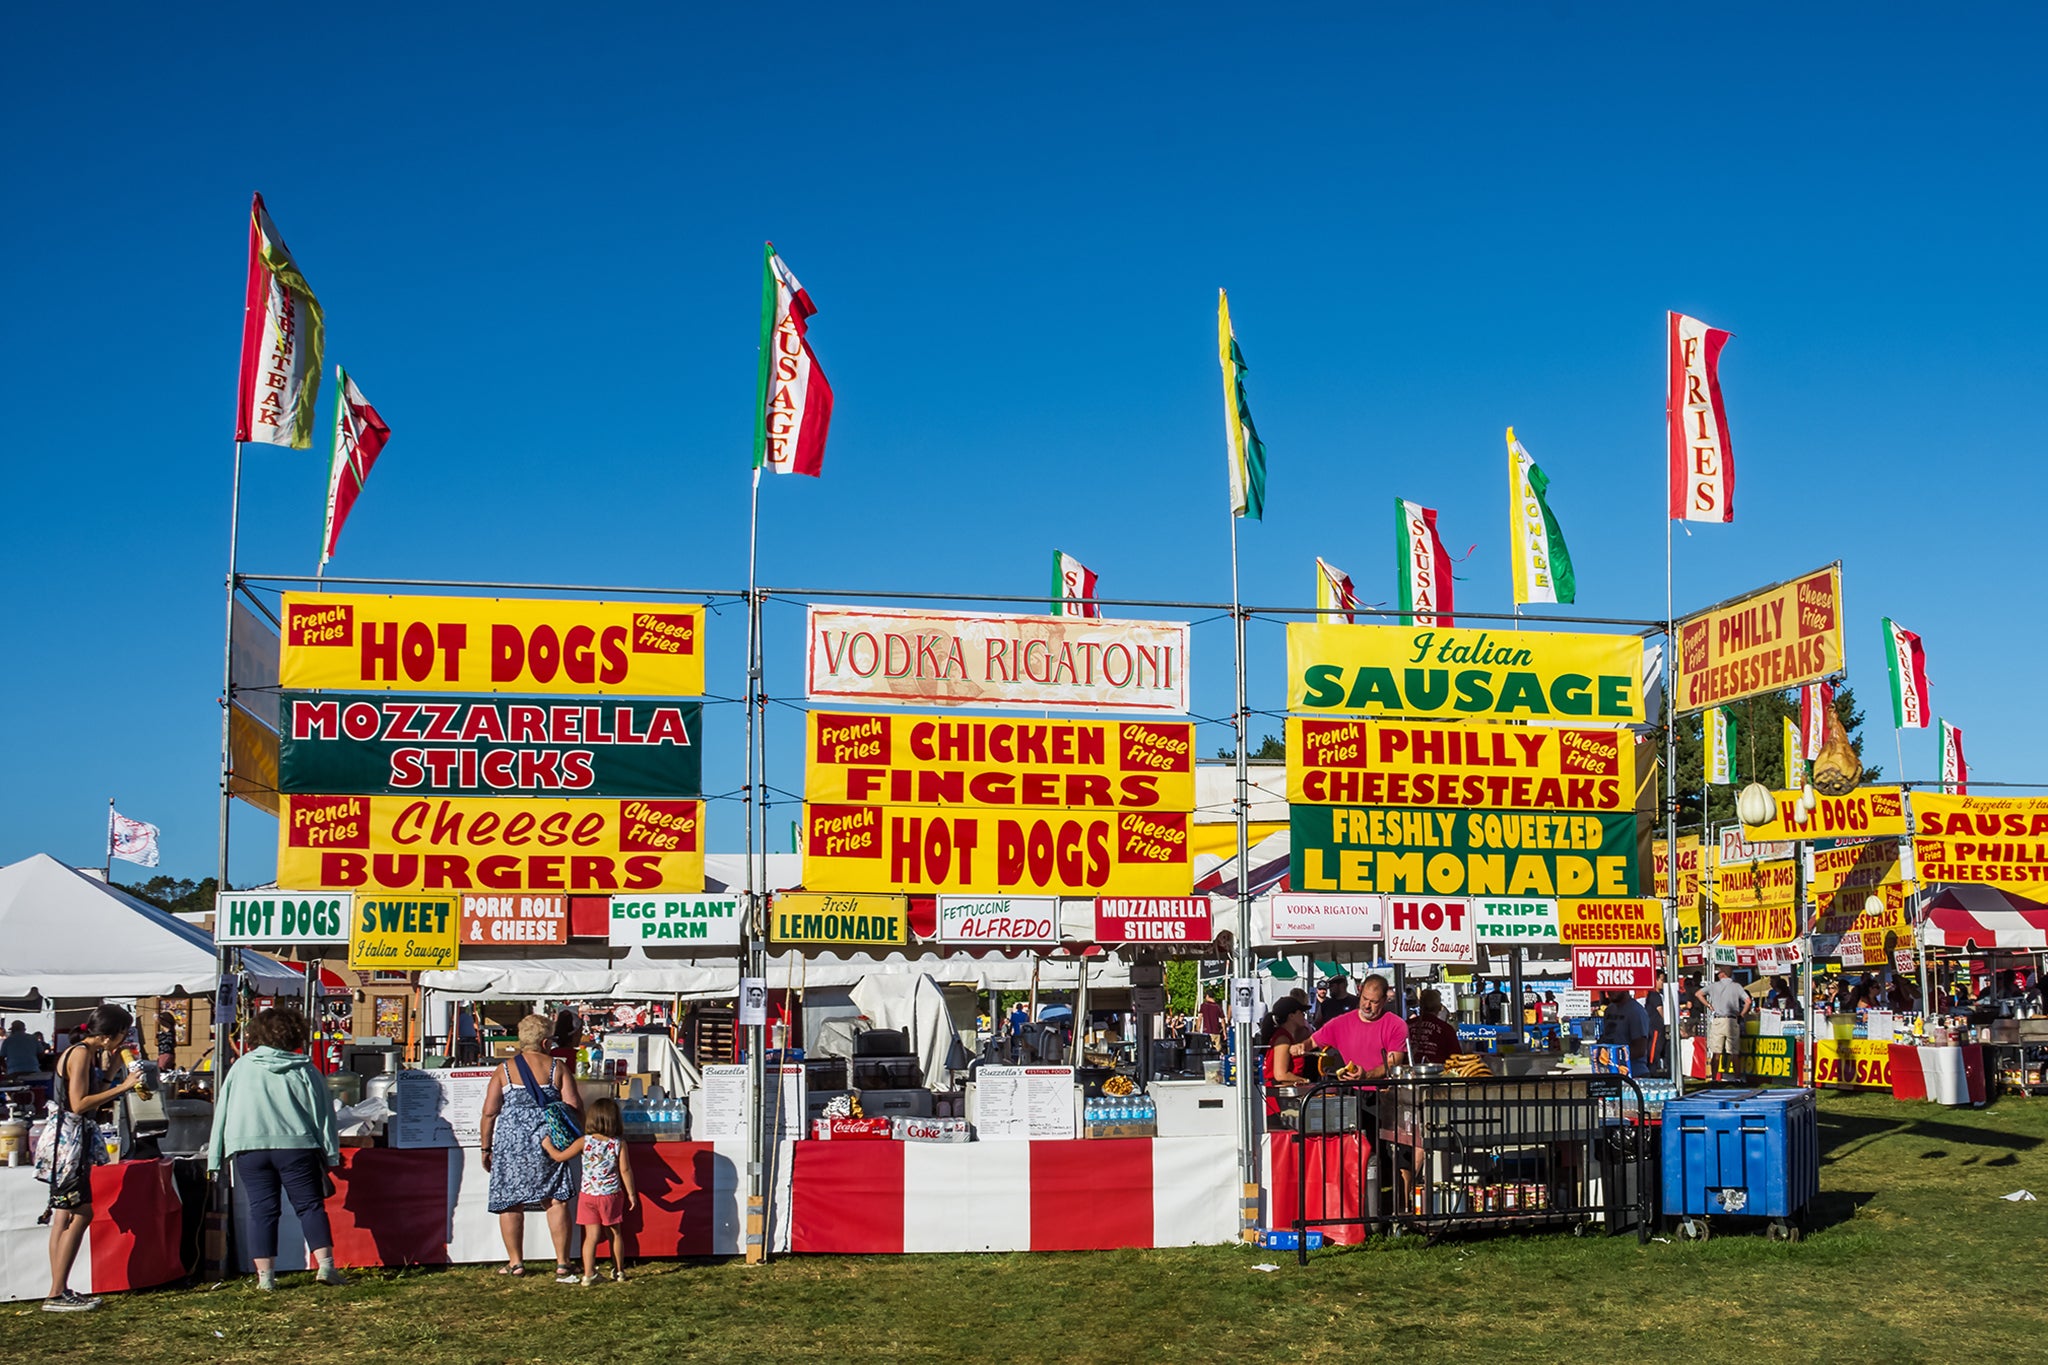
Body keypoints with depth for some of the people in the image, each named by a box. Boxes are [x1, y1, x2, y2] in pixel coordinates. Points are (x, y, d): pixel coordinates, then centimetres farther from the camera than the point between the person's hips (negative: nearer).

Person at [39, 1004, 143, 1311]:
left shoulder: (88, 1053, 15)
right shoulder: (81, 1053, -14)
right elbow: (79, 1104, -21)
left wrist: (107, 1071, 8)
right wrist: (122, 1087, -19)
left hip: (73, 1139, 10)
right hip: (68, 1139, -10)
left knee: (66, 1216, 9)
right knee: (79, 1214, -9)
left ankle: (59, 1291, 11)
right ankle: (57, 1294, -8)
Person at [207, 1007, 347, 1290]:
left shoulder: (242, 1067, 9)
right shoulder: (304, 1070, 5)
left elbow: (224, 1110, 10)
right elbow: (322, 1113, 6)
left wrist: (217, 1154, 15)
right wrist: (330, 1154, 11)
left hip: (249, 1148, 1)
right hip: (296, 1145, -1)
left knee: (262, 1209, 4)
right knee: (310, 1205, 5)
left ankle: (265, 1274, 2)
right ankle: (325, 1264, -2)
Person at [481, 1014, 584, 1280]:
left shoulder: (504, 1069, 2)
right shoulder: (558, 1067, 1)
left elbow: (489, 1113, -1)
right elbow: (574, 1106, -3)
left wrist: (486, 1148, 8)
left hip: (511, 1143, 0)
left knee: (511, 1203, 10)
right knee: (556, 1201, 4)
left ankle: (515, 1262, 16)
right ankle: (562, 1263, 4)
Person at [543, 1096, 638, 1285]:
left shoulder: (584, 1142, -6)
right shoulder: (619, 1143, -5)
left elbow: (560, 1156, 2)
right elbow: (625, 1170, -6)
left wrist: (547, 1145, 21)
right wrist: (631, 1193, 2)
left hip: (588, 1195, 0)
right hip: (612, 1195, 0)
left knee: (591, 1235, 1)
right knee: (616, 1233, 14)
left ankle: (588, 1275, -5)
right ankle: (619, 1272, 23)